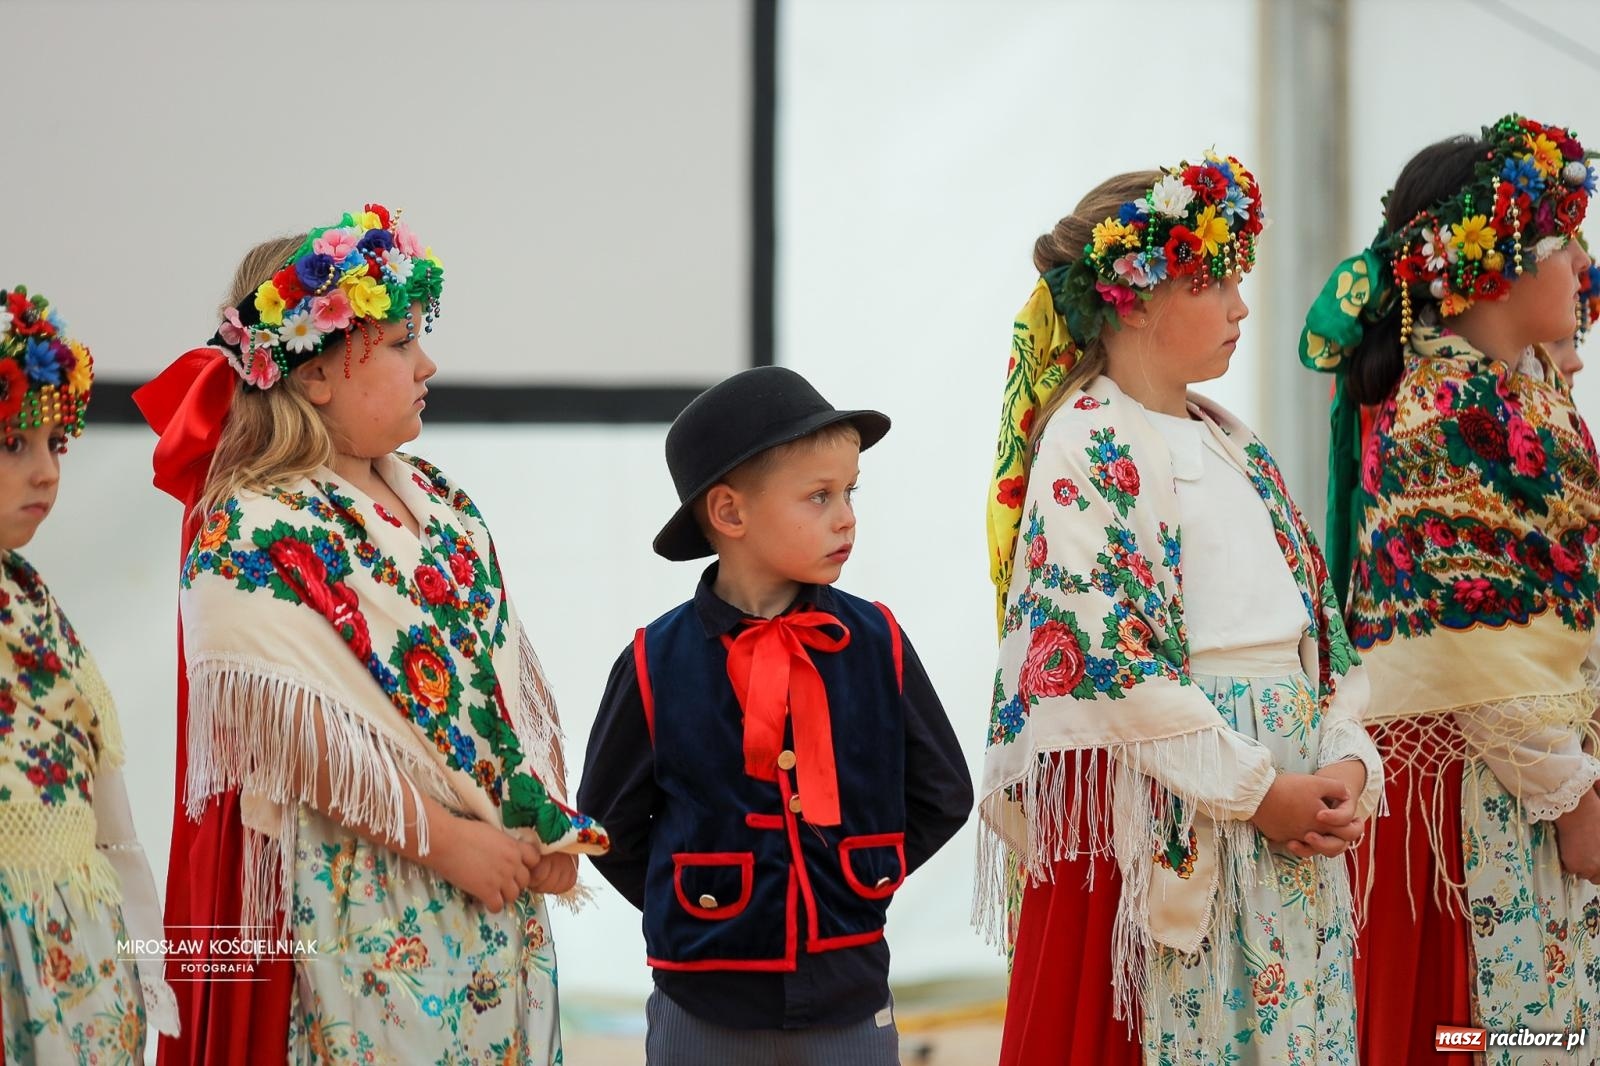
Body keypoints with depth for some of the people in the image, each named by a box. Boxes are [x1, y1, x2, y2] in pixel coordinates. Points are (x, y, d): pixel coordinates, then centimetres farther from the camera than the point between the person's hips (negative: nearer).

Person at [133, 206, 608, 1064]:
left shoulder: (440, 503, 13)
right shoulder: (253, 531, -11)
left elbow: (517, 673, 13)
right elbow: (301, 734, -18)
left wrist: (552, 824, 0)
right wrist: (444, 840, -17)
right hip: (360, 898, -7)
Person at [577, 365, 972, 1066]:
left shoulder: (876, 646, -2)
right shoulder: (657, 664, -6)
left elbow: (942, 796, 7)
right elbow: (611, 824, 4)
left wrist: (851, 885, 2)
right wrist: (693, 907, -1)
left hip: (850, 1003, 1)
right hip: (705, 1009, -1)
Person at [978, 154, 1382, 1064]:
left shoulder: (1233, 443, 16)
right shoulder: (1087, 444, -9)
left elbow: (1314, 618, 15)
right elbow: (1109, 659, -17)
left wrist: (1347, 763, -1)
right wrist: (1257, 791, -16)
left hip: (1289, 796, 8)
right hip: (1160, 805, -8)